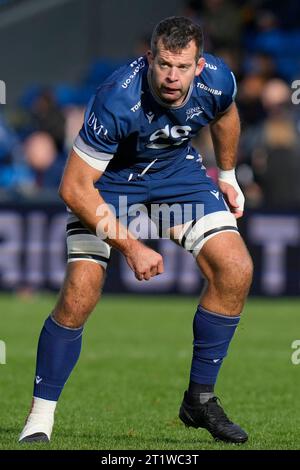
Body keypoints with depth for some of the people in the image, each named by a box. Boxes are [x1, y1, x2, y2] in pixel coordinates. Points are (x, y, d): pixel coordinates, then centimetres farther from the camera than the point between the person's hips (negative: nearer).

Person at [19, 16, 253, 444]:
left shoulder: (216, 80, -22)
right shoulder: (117, 101, -37)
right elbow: (73, 189, -31)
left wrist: (227, 176, 17)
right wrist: (131, 247, -30)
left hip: (178, 169, 4)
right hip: (108, 178, -4)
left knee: (235, 269, -13)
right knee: (80, 290, -21)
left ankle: (200, 397, 2)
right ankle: (40, 418, -5)